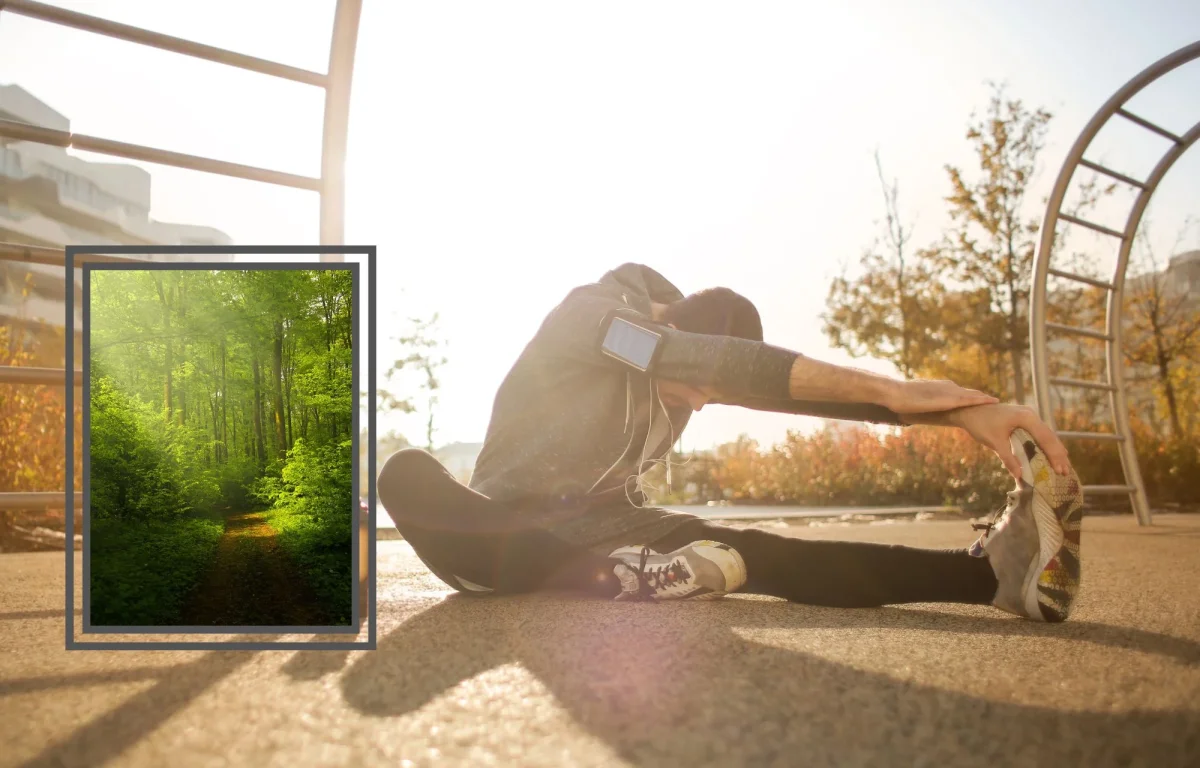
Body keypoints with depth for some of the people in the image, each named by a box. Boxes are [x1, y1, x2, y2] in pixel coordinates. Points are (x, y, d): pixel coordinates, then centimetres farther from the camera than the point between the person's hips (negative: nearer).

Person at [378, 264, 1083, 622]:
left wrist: (957, 410, -27)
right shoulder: (589, 312, -19)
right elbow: (718, 361, -35)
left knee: (753, 554, -25)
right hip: (512, 527, -3)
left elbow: (792, 388, -13)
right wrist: (890, 390, -38)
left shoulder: (692, 375, -1)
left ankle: (995, 568, -40)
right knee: (407, 474, -37)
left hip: (607, 526, 3)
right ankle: (623, 579, -43)